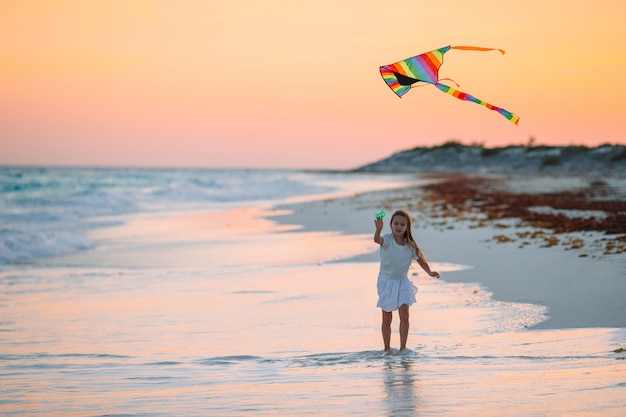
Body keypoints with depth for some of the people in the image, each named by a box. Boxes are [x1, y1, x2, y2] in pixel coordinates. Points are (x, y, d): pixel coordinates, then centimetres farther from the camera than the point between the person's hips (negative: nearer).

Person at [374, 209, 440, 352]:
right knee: (387, 319, 5)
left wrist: (429, 272, -16)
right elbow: (377, 239, -38)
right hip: (387, 281, -2)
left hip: (402, 282, 2)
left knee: (404, 315, -11)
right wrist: (378, 229, -60)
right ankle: (387, 349, 18)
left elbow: (421, 260, 3)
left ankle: (403, 347, -1)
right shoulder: (387, 240, -15)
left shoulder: (410, 245, -6)